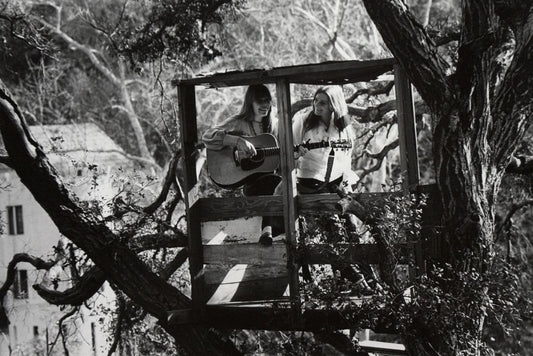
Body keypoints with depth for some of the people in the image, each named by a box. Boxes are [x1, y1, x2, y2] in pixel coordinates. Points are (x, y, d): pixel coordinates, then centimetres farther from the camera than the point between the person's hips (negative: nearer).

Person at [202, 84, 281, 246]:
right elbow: (207, 137, -12)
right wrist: (238, 141, -22)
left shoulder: (273, 124, 17)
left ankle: (267, 230, -29)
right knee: (275, 182, -35)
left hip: (267, 176, 4)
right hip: (247, 182, -4)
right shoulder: (239, 123, 1)